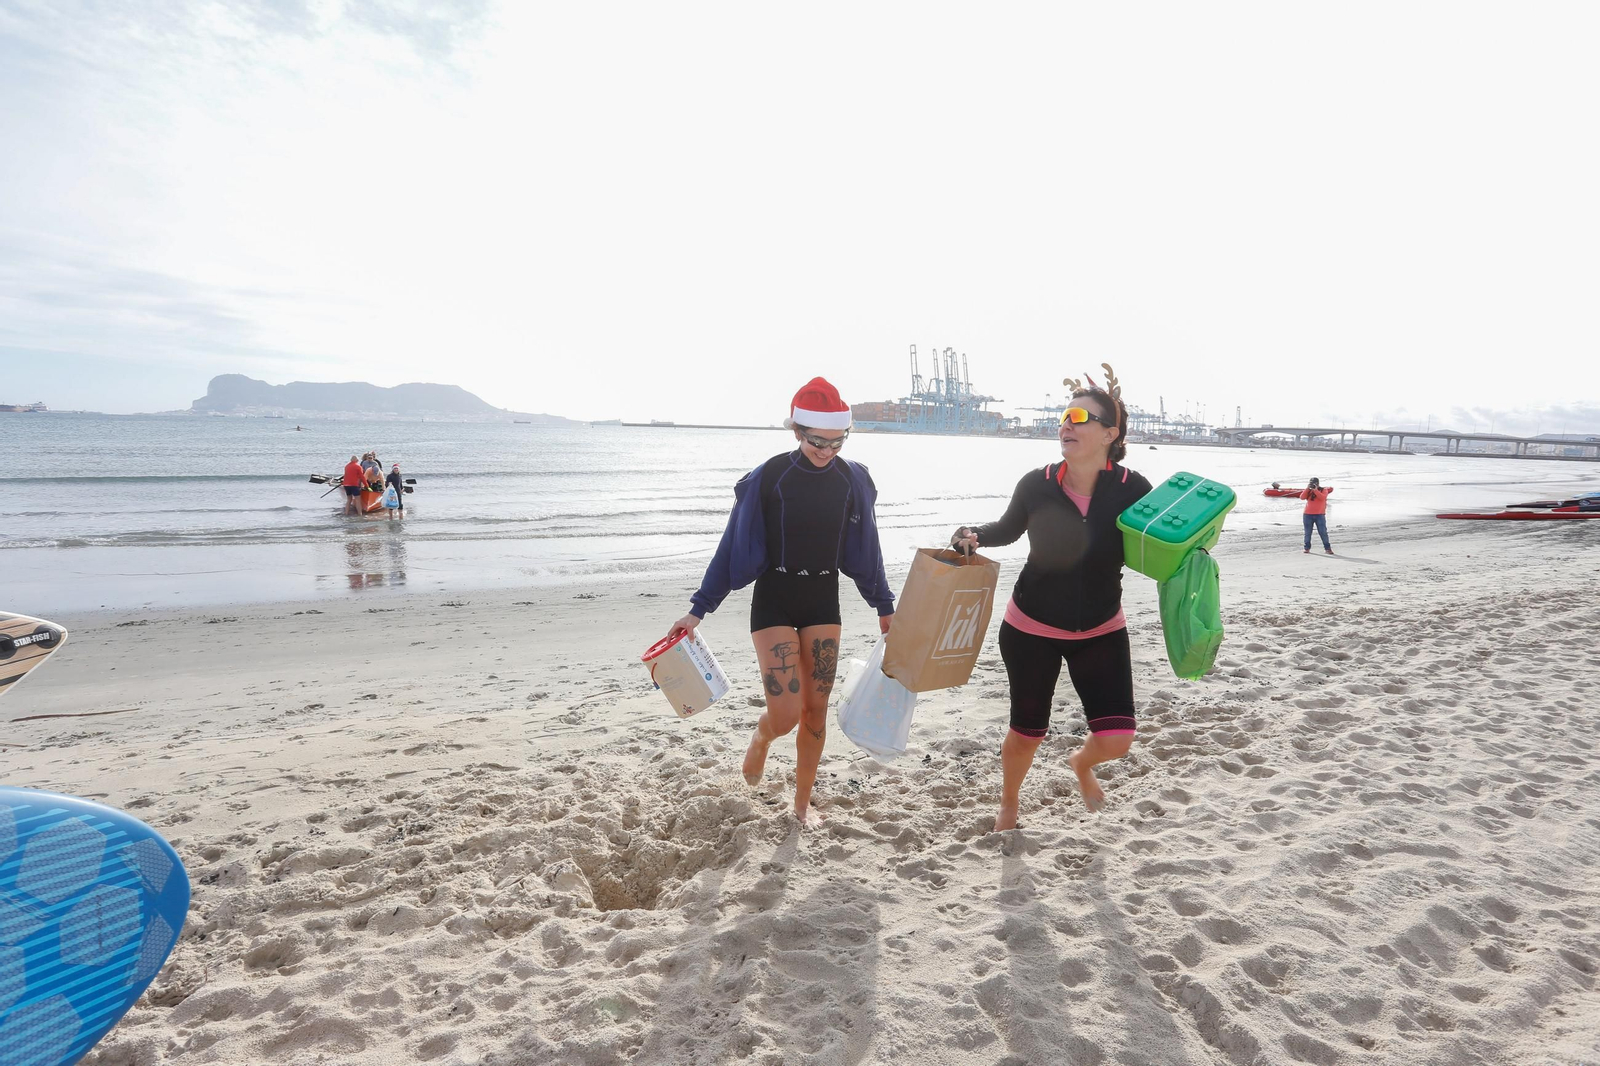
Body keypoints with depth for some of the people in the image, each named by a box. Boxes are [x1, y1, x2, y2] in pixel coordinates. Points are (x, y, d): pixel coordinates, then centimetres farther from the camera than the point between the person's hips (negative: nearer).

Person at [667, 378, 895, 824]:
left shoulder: (853, 480, -2)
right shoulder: (767, 478, -12)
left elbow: (866, 551, 9)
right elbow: (732, 548, -7)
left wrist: (884, 606, 14)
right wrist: (698, 610, -7)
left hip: (824, 602, 3)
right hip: (774, 600, -3)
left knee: (816, 710, 6)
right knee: (786, 714, -10)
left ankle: (802, 803, 27)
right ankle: (761, 739, 27)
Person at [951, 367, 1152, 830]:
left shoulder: (1133, 490, -16)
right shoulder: (1036, 485, -14)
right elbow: (1008, 530, 6)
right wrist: (975, 535, -14)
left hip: (1101, 631, 1)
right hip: (1031, 629, 0)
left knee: (1116, 739, -4)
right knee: (1028, 732, 11)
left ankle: (1082, 763, 36)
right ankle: (1009, 805, 43)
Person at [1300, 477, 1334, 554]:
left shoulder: (1324, 490, 3)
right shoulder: (1308, 491, 10)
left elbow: (1322, 497, -17)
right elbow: (1302, 497, -6)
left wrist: (1315, 490, -20)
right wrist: (1307, 488, -12)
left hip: (1320, 515, -2)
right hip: (1308, 515, 2)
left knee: (1323, 532, -4)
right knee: (1308, 533, 6)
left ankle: (1327, 548, 2)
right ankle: (1307, 548, 13)